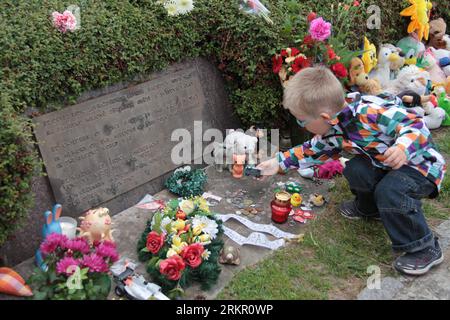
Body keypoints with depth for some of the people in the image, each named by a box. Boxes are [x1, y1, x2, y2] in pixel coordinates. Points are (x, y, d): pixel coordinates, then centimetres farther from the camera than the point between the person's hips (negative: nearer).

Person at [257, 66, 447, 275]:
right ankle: (370, 208, 23)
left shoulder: (368, 112, -33)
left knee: (390, 191, -30)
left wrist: (403, 149, -51)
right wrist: (280, 162, 15)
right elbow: (313, 150, 13)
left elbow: (414, 123, -32)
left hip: (421, 163, -8)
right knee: (355, 170, -8)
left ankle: (424, 249, -12)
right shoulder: (331, 132, -5)